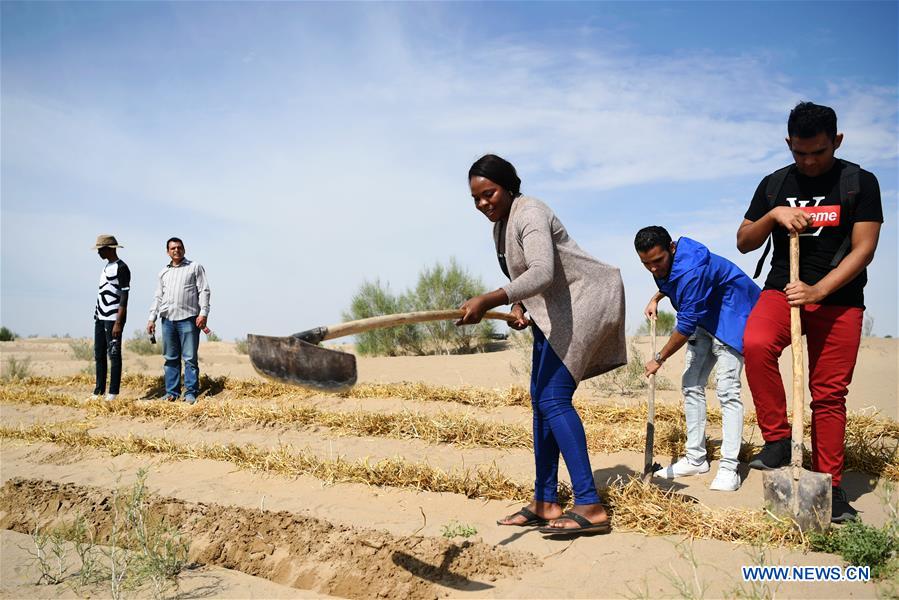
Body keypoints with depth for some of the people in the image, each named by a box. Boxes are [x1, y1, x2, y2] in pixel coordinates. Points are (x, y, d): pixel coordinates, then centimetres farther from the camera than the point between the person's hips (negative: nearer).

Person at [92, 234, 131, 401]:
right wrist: (97, 314, 18)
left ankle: (113, 393, -3)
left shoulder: (121, 268, -10)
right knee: (98, 354, 10)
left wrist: (118, 323, -21)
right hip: (100, 318, 9)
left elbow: (124, 297, -16)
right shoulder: (106, 267, 18)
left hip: (113, 318, -9)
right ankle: (99, 391, 15)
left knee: (114, 354, -6)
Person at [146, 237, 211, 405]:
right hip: (168, 320, 4)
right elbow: (158, 297, 21)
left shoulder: (195, 267, 7)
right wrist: (152, 318, 11)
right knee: (171, 358, 7)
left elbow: (204, 291, 0)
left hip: (188, 319, -4)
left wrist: (203, 313, -11)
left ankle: (191, 393, 0)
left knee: (190, 358, -4)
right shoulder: (163, 272, 20)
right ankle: (172, 392, 12)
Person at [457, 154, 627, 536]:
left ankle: (591, 508, -18)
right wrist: (518, 307, 0)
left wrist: (489, 301, -47)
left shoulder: (529, 214, -19)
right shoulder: (500, 224, 11)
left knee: (554, 400, -19)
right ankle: (544, 503, 14)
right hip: (552, 309, 10)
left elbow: (542, 273, -36)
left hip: (583, 300, -10)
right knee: (540, 400, 7)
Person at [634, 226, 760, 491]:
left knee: (726, 388, -17)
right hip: (705, 317, 9)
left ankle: (729, 468, -16)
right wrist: (655, 298, 5)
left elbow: (686, 326, -29)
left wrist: (659, 358, -17)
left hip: (731, 315, -9)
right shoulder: (665, 264, -7)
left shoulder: (691, 270, -35)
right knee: (691, 385, 6)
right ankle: (696, 459, 14)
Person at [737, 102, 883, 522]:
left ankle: (829, 487, 13)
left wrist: (818, 290, -19)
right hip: (782, 290, 1)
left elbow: (863, 249, -6)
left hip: (839, 298, -1)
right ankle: (778, 439, -16)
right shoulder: (774, 184, 8)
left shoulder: (859, 183, 1)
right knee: (755, 343, -30)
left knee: (829, 393, 1)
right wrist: (772, 215, -12)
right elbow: (743, 242, 8)